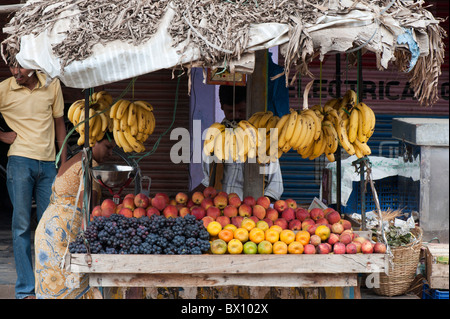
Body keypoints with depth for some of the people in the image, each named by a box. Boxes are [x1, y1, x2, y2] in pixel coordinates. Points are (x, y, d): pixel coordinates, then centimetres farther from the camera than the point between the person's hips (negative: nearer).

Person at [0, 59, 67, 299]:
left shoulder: (52, 85, 5)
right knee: (22, 225, -2)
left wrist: (64, 163, 12)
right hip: (20, 162, -3)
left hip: (48, 164, 3)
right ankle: (26, 290, 2)